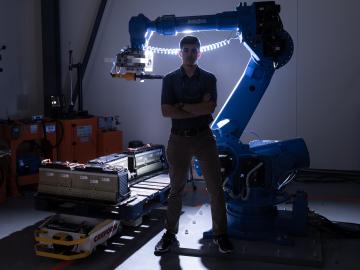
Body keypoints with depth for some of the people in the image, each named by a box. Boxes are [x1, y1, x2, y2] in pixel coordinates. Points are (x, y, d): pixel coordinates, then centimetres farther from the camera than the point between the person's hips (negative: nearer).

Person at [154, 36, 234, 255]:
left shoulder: (209, 78, 5)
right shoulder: (170, 79, 4)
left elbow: (210, 107, -11)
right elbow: (166, 111, -9)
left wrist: (182, 106, -11)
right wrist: (198, 110, -11)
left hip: (203, 137, 0)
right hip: (179, 138, 0)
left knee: (216, 187, 1)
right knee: (176, 189, 8)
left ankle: (221, 234, 14)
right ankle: (170, 234, 19)